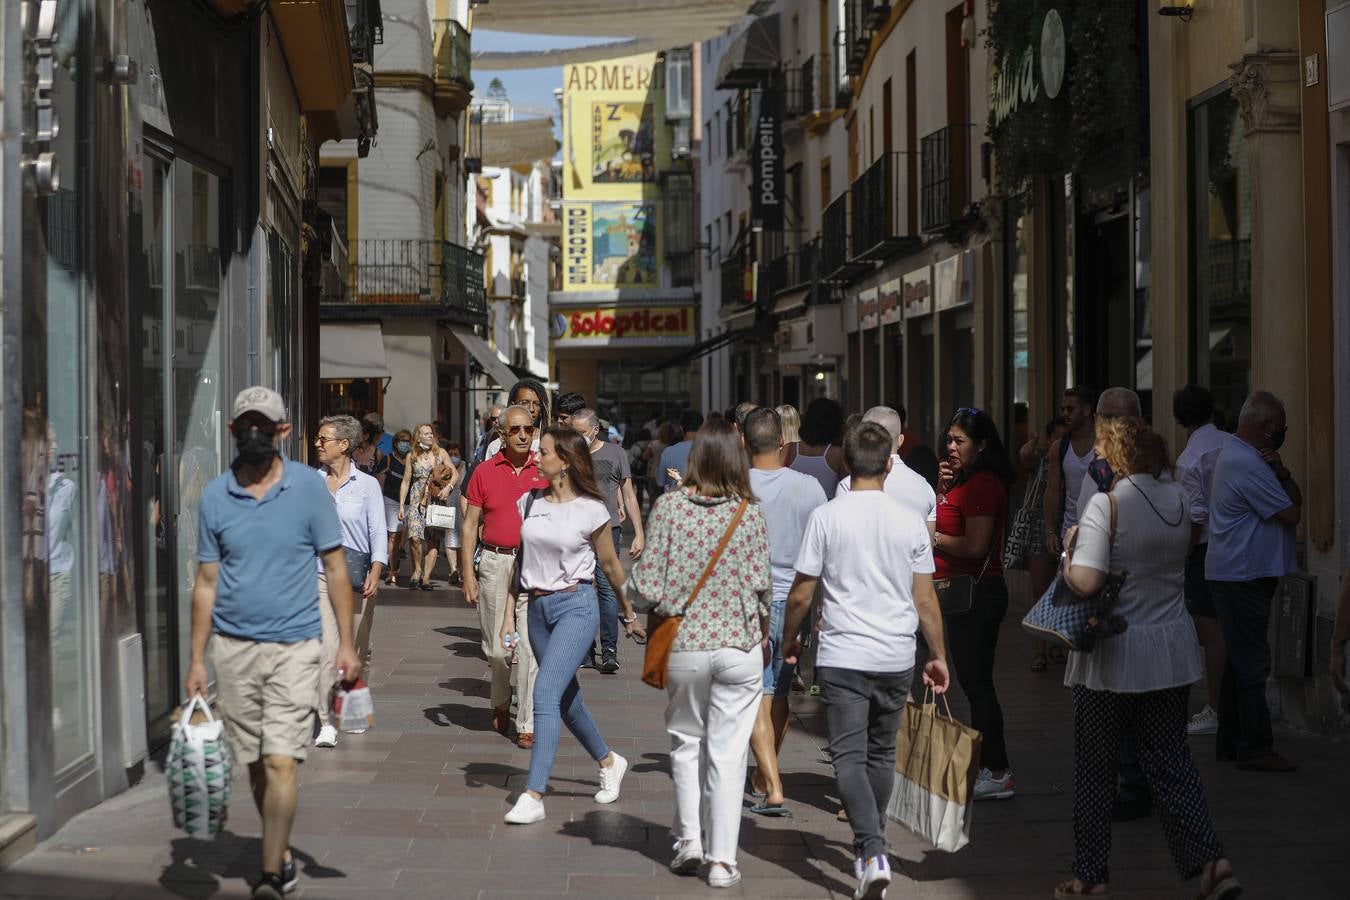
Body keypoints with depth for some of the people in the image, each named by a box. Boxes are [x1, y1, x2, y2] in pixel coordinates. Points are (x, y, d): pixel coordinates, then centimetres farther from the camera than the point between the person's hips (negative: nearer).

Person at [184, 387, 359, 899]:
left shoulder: (308, 487, -2)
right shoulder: (215, 496, 4)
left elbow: (335, 567, 2)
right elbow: (206, 582, 8)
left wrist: (346, 642, -3)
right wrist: (197, 659, 6)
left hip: (294, 646, -3)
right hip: (233, 648, 3)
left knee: (281, 762, -11)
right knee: (254, 765, 11)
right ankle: (282, 853, 28)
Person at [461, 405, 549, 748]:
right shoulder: (484, 472, 3)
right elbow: (470, 524, 5)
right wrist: (467, 574, 0)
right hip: (495, 563, 1)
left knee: (531, 647, -8)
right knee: (496, 648, 9)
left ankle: (528, 725, -4)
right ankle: (500, 704, 35)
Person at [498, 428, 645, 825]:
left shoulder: (590, 510, -7)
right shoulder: (528, 503, 6)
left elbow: (610, 564, 4)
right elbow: (519, 560, 13)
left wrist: (629, 614, 14)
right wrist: (509, 614, 9)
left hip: (576, 605, -6)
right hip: (538, 608, 6)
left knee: (546, 693, -18)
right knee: (566, 700, 15)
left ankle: (533, 796, -19)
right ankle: (609, 763, 40)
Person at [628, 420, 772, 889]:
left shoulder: (668, 506, -7)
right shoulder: (751, 513, -5)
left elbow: (647, 585, -8)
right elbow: (760, 586, -2)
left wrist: (643, 599, 14)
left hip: (684, 646, 0)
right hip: (741, 645, 0)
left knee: (686, 741, 20)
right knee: (728, 752, 6)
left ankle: (688, 839, 15)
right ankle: (722, 858, 7)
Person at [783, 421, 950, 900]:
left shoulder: (826, 517, -6)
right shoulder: (910, 521, 0)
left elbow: (801, 595, -3)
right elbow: (926, 601, 4)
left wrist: (790, 638, 15)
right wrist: (938, 656, 15)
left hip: (842, 656, -3)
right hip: (896, 658, 3)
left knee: (849, 756, -2)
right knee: (882, 753, 17)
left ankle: (873, 851, -18)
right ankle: (871, 842, 29)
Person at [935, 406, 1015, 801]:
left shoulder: (981, 484, -17)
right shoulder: (967, 480, 15)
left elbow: (975, 546, -23)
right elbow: (945, 523, 19)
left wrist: (933, 538, -11)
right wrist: (942, 488, 6)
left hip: (977, 592, -11)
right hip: (966, 591, 11)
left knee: (976, 682, -6)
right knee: (973, 681, 14)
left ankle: (997, 773, -1)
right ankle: (989, 768, 20)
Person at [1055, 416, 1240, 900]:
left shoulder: (1104, 504, -16)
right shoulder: (1178, 499, 2)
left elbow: (1086, 582, -24)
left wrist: (1068, 555, -5)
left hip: (1112, 659, -5)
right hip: (1172, 651, 5)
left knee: (1094, 769, 9)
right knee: (1171, 760, 11)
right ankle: (1209, 860, -3)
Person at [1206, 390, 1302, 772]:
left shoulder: (1234, 454, 14)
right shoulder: (1247, 464, -20)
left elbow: (1296, 501, 11)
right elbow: (1291, 515, -16)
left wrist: (1282, 474, -9)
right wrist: (1280, 477, 1)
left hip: (1239, 576, 11)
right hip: (1242, 577, -11)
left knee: (1240, 659, 14)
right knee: (1252, 663, -7)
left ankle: (1230, 741, 20)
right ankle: (1255, 748, -5)